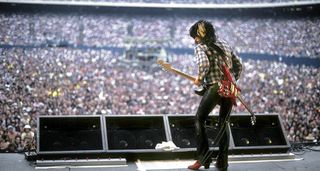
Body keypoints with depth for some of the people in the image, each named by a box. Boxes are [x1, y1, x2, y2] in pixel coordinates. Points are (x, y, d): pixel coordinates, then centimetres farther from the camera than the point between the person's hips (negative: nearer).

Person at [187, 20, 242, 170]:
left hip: (214, 88, -6)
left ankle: (203, 158, 2)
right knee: (223, 124, 15)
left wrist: (199, 79, -8)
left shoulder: (200, 47, -3)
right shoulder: (224, 44, 17)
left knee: (199, 120, 9)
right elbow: (238, 65, 19)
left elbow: (204, 64, -24)